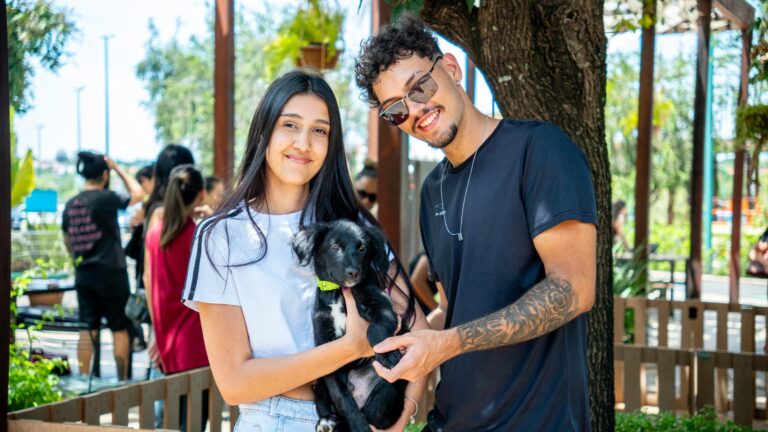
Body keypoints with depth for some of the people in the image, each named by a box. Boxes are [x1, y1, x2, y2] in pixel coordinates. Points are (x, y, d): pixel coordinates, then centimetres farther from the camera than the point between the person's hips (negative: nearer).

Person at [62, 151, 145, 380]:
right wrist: (118, 168, 5)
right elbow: (138, 194, 2)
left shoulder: (70, 205, 5)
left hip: (83, 274, 5)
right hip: (111, 272, -5)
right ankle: (123, 379, 8)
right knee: (120, 329, 5)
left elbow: (67, 240, 15)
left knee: (88, 329, 9)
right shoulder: (106, 198, -13)